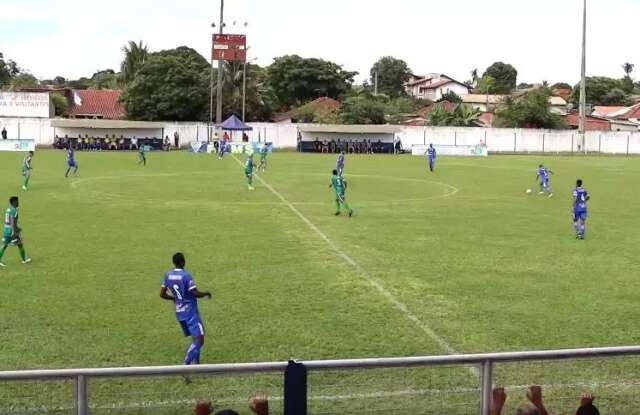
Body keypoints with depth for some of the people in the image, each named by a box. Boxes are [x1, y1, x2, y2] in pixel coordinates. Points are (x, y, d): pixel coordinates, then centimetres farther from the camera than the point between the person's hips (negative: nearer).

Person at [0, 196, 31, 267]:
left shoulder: (8, 209, 13)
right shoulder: (14, 210, -15)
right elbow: (13, 221, -23)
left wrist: (17, 228, 31)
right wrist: (14, 232, -25)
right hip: (12, 230, -8)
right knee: (20, 244, 9)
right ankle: (24, 259, 22)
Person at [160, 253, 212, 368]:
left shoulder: (168, 275, 3)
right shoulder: (186, 276, -17)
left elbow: (162, 294, 8)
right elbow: (195, 294, -19)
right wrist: (206, 293, 1)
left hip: (179, 313, 8)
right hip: (190, 312, -8)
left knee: (195, 340, 17)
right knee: (199, 340, -9)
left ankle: (196, 365, 16)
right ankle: (186, 366, -18)